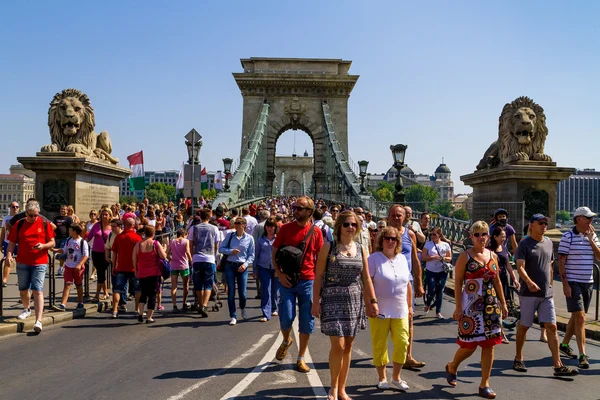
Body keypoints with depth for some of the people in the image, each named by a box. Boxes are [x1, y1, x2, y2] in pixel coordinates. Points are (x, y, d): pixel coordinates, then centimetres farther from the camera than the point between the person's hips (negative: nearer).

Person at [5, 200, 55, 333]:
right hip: (22, 262, 3)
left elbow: (52, 242, 2)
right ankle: (26, 309, 45)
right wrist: (9, 255, -12)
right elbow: (12, 242, 4)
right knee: (23, 289, 17)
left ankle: (38, 321, -14)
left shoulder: (45, 224, 0)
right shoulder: (19, 225, 4)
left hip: (39, 263, -3)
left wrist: (43, 246, -18)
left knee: (38, 290, -10)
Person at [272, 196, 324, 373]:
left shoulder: (316, 231, 1)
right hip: (287, 280, 0)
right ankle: (286, 341, 29)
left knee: (307, 322, 5)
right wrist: (279, 274, -8)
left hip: (308, 281, 1)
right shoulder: (285, 228, 1)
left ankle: (301, 358, 21)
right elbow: (274, 253, 5)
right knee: (286, 317, -6)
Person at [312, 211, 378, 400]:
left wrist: (373, 301, 5)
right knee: (338, 345, -8)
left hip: (354, 301, 4)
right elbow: (318, 276, -5)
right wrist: (316, 301, -9)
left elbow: (366, 278, 10)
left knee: (348, 346, 10)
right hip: (332, 299, -4)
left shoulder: (361, 249, 6)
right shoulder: (328, 247, -5)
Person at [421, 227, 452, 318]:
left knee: (440, 291, 3)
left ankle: (438, 312, 15)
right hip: (431, 272, -2)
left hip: (442, 272, 2)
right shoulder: (428, 244, -1)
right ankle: (428, 304, 27)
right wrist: (433, 257, -18)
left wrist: (443, 258, -13)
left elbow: (450, 258, 8)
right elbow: (423, 257, -6)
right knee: (432, 291, -6)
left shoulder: (446, 245, 4)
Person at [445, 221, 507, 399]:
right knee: (470, 345, 1)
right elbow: (457, 283, -9)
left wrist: (503, 303, 12)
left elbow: (497, 282, 15)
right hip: (471, 305, -5)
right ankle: (452, 366, 30)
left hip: (491, 305, 5)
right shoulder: (465, 256, -7)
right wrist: (458, 307, -13)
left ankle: (484, 384, 16)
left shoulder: (492, 256, 8)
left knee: (489, 344, 4)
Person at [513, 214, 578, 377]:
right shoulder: (524, 244, -8)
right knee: (523, 326, 6)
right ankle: (518, 359, 23)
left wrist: (550, 286, 18)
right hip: (529, 293, -5)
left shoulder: (548, 242, 11)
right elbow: (520, 267, -18)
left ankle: (558, 366, 3)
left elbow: (549, 266, 20)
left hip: (547, 294, 5)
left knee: (551, 327, 1)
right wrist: (529, 282, -35)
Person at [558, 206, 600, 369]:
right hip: (573, 282, -6)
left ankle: (564, 344, 31)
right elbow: (561, 261, -10)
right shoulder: (568, 237, -9)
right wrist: (565, 283, -15)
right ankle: (582, 355, -8)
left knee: (576, 316, 15)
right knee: (580, 317, -11)